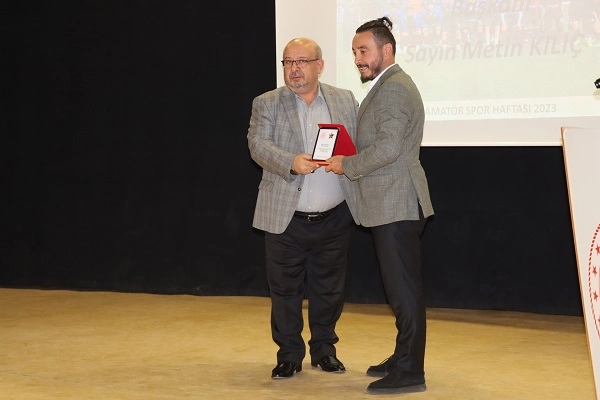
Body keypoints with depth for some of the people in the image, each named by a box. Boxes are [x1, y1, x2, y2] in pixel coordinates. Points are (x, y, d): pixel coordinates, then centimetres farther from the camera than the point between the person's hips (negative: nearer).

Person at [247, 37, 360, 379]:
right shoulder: (267, 104, 3)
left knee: (330, 289, 10)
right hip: (286, 218, -1)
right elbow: (259, 145, -11)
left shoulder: (346, 101, 9)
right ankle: (289, 354, 18)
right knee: (285, 290, 4)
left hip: (334, 219, 2)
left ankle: (324, 349, 26)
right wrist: (291, 163, -28)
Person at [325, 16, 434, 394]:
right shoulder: (387, 87, 18)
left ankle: (409, 372, -2)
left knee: (404, 289, -6)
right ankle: (403, 359, 24)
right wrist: (350, 161, 10)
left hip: (396, 205, -11)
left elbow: (388, 147, -23)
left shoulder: (394, 87, -15)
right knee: (403, 288, 16)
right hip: (392, 204, 11)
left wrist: (347, 165, -12)